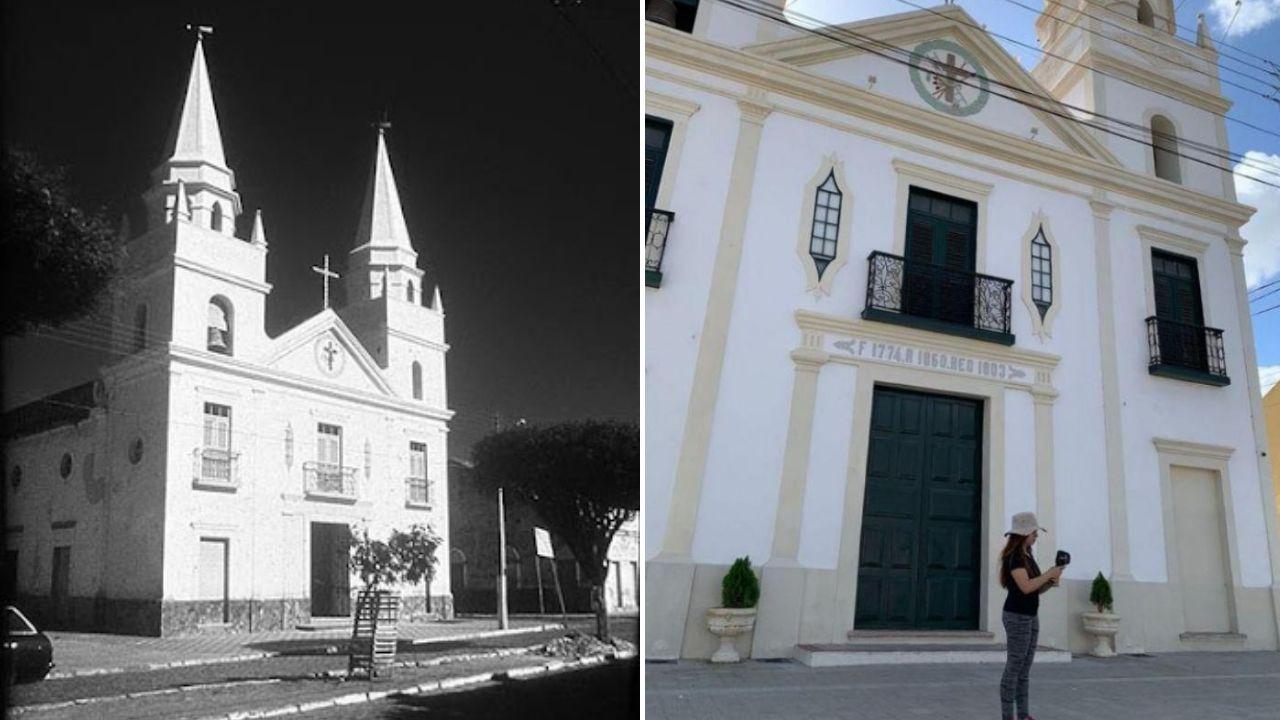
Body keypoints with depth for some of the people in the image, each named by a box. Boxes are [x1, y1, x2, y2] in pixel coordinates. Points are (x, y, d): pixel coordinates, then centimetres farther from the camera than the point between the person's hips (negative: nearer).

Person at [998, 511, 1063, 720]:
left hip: (1030, 617, 9)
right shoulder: (1014, 556, -15)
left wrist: (1050, 582, -3)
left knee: (1025, 669, 11)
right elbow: (1026, 587, -25)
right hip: (1017, 617, -9)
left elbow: (1036, 589, 16)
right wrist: (1049, 574, -15)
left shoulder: (1027, 555, 13)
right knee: (1014, 667, -5)